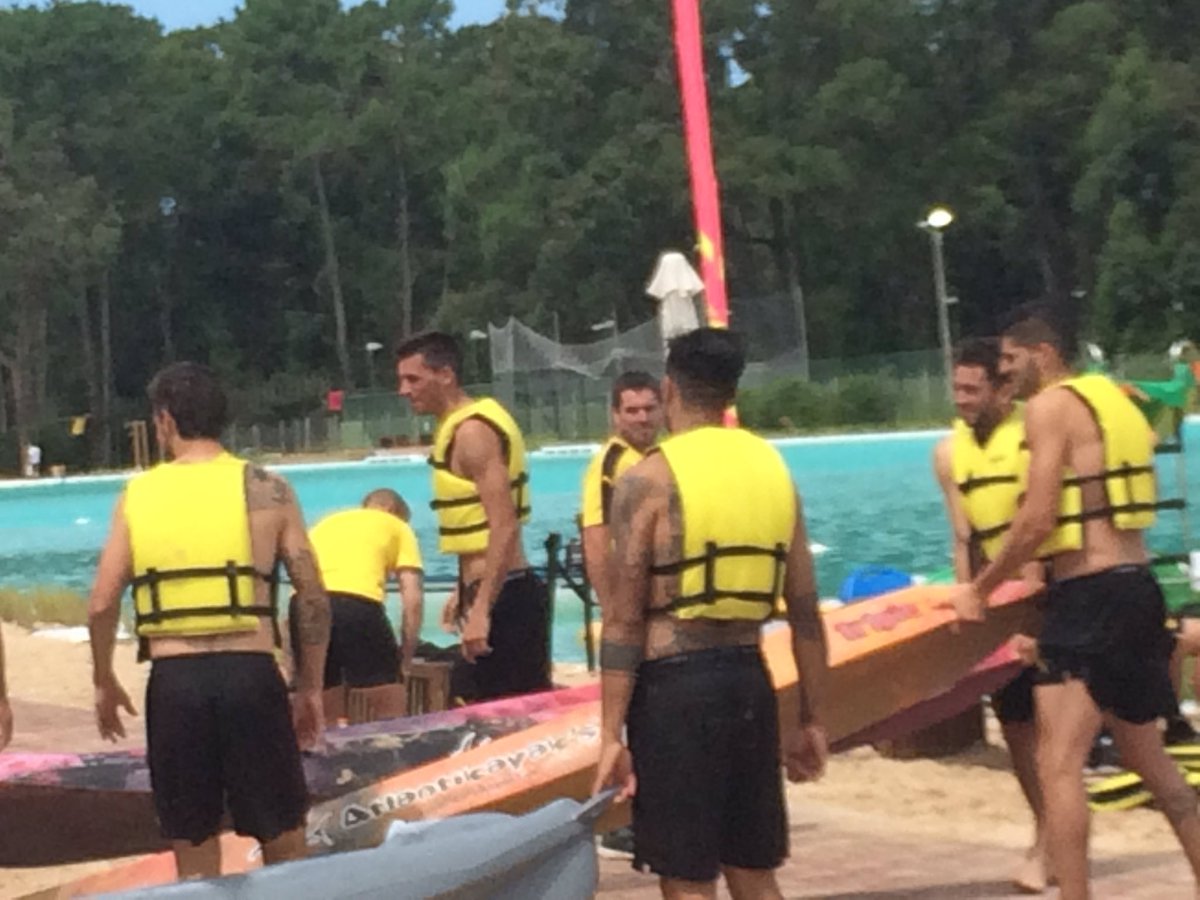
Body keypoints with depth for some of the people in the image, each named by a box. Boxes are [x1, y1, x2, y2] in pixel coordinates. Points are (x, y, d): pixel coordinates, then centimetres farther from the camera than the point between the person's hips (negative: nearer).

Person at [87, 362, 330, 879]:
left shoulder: (138, 494, 5)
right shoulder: (264, 489, 2)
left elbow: (102, 603, 3)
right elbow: (312, 596, -1)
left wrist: (104, 682, 18)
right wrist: (311, 686, 9)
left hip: (173, 680, 1)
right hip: (249, 673, -1)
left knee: (193, 852, 11)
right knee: (284, 841, 11)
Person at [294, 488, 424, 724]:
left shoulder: (325, 523, 36)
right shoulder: (396, 526, 24)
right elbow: (413, 599, 13)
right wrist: (406, 660, 18)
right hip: (357, 604, -4)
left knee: (326, 721, 18)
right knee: (390, 719, 10)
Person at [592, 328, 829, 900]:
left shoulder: (649, 480, -8)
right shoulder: (773, 468, 8)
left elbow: (625, 621, -12)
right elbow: (805, 613, 9)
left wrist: (611, 733, -10)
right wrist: (811, 718, 16)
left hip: (676, 685, -5)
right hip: (748, 679, 6)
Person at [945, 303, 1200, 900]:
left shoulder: (1051, 404, -9)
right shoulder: (1111, 400, 18)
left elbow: (1037, 521, -16)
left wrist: (980, 590, -5)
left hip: (1091, 598, -10)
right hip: (1136, 588, 10)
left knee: (1060, 764, -12)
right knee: (1151, 762, 19)